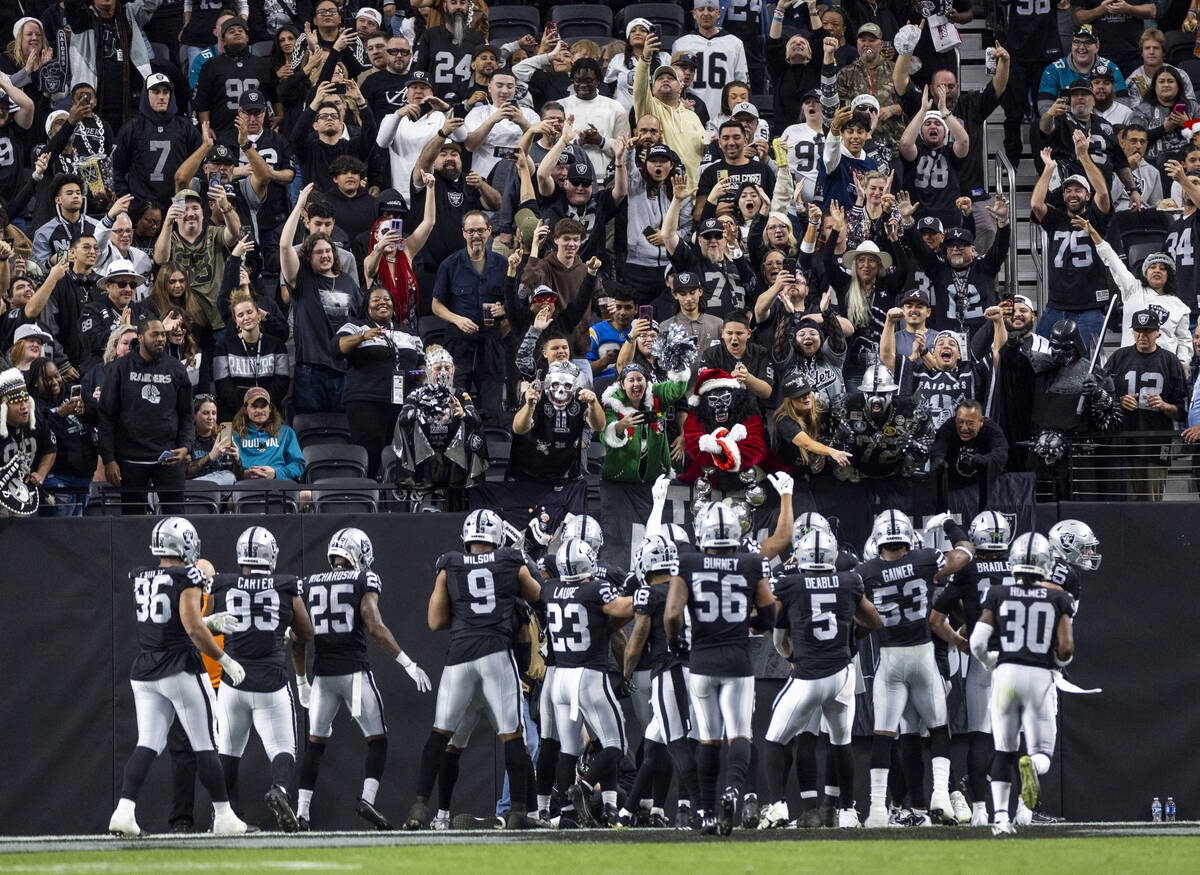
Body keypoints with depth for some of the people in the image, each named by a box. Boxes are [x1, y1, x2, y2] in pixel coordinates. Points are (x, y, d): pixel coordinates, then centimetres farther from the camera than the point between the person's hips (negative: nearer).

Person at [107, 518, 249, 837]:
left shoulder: (140, 579, 7)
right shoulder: (186, 579, -13)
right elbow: (194, 630, -20)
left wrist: (209, 624, 26)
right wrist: (226, 661, -12)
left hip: (146, 673, 6)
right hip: (181, 672, -6)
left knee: (148, 743, 4)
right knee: (204, 745, 3)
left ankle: (124, 809, -11)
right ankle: (223, 815, 8)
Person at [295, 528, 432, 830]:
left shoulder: (309, 585, 10)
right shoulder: (364, 581, -2)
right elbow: (375, 627, -13)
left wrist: (301, 680, 22)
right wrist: (409, 665, -10)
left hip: (322, 673, 4)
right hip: (355, 670, -4)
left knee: (315, 743, 14)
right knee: (377, 740, 6)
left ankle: (302, 811, 7)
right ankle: (367, 799, -12)